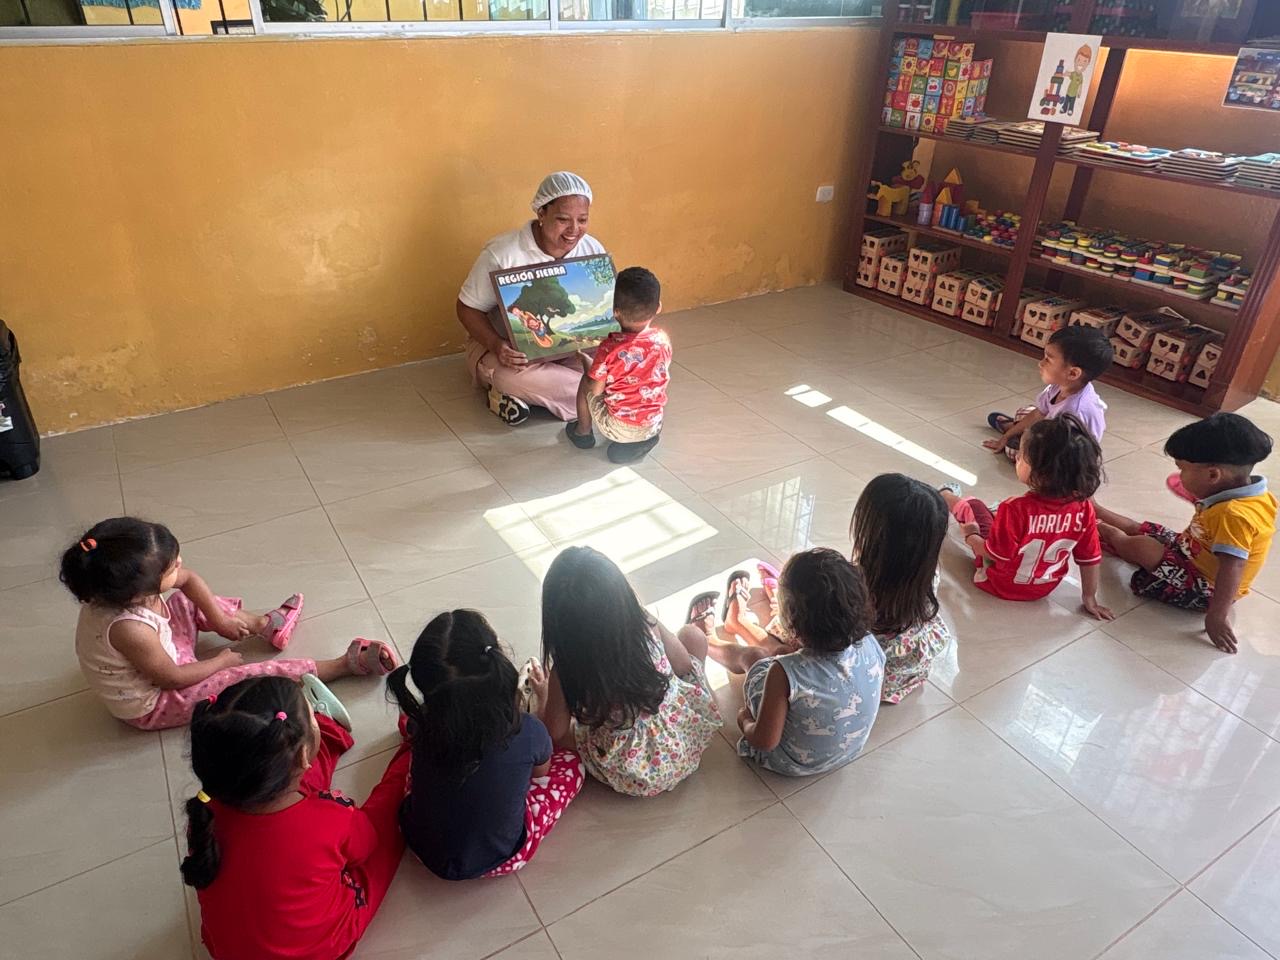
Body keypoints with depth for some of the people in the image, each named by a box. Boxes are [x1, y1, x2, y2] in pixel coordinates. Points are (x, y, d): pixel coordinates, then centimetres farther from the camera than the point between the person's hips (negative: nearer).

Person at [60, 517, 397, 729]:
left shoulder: (124, 590, -21)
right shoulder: (129, 629, -41)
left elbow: (189, 578, -2)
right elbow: (172, 678, -25)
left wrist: (219, 618, -1)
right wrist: (221, 661, -11)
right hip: (153, 705, -8)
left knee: (188, 601, 15)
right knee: (255, 676, -12)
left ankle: (264, 623, 24)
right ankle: (348, 663, -3)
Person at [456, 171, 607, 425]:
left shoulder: (593, 250, -9)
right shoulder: (502, 253, -21)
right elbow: (468, 308, -13)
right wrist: (496, 345, -33)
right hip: (508, 349, -5)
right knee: (509, 375, -40)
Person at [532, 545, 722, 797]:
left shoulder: (566, 670, -26)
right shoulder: (649, 628, -24)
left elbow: (555, 734, -10)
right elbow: (684, 666, -3)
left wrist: (543, 695, 9)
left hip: (628, 773, -1)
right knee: (692, 635, 13)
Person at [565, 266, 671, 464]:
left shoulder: (610, 348, -22)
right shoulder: (663, 339, -10)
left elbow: (595, 390, -11)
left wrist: (586, 362, 7)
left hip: (616, 428, -3)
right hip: (653, 425, 3)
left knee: (585, 382, 19)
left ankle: (583, 432, 33)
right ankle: (640, 442, 20)